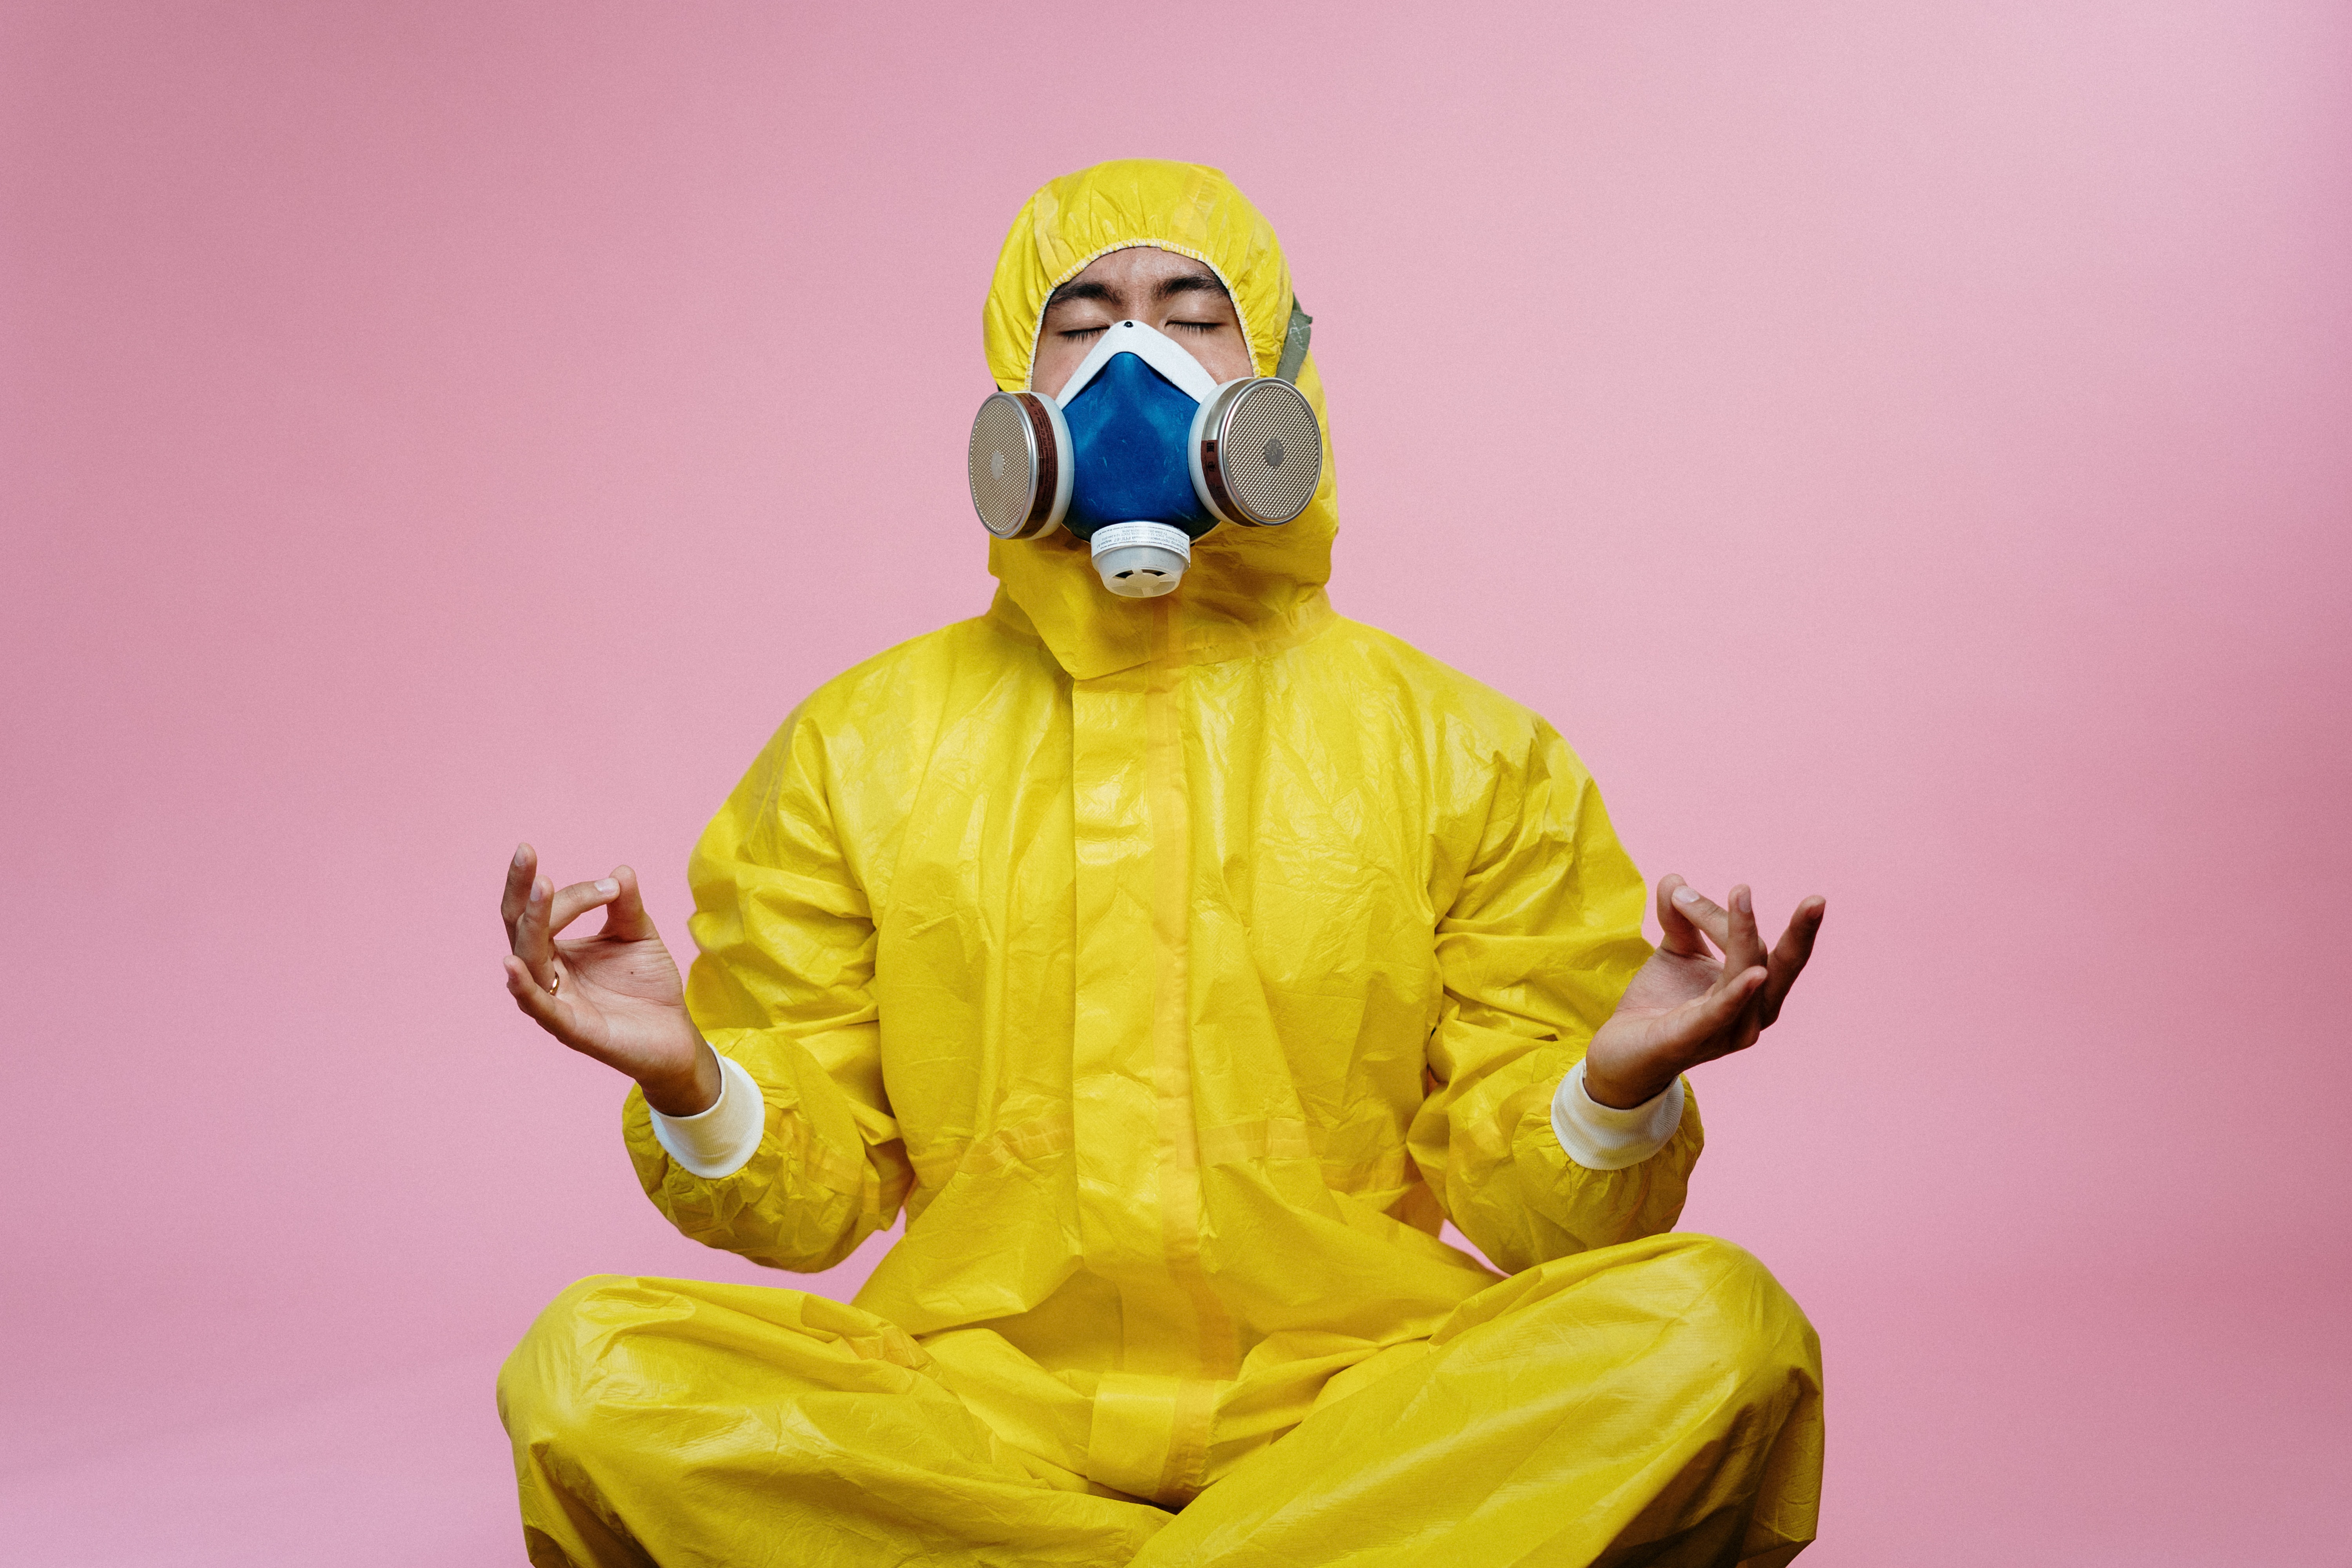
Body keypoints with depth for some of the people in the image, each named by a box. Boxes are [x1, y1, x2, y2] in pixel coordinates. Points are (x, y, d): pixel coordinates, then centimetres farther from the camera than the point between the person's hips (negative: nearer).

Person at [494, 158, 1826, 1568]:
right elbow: (814, 1203, 8)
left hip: (1352, 1399, 0)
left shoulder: (1462, 753, 6)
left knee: (1721, 1327, -27)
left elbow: (1534, 1213, 4)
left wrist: (1618, 1086, -17)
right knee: (594, 1372, -26)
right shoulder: (855, 748, 8)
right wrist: (691, 1084, -13)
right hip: (975, 1402, 1)